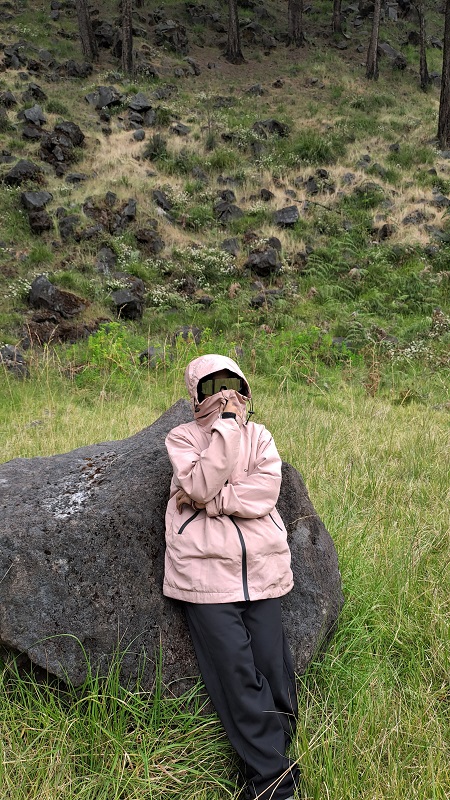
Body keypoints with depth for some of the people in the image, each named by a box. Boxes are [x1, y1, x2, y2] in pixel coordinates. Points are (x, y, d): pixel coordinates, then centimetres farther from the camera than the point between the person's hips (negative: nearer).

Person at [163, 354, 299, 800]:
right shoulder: (183, 437, 5)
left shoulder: (259, 436, 11)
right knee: (235, 673, -3)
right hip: (207, 572, -2)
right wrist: (225, 426, -13)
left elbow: (266, 491, -5)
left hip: (262, 567, 3)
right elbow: (201, 485, -13)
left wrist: (207, 502, -12)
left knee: (272, 666, 2)